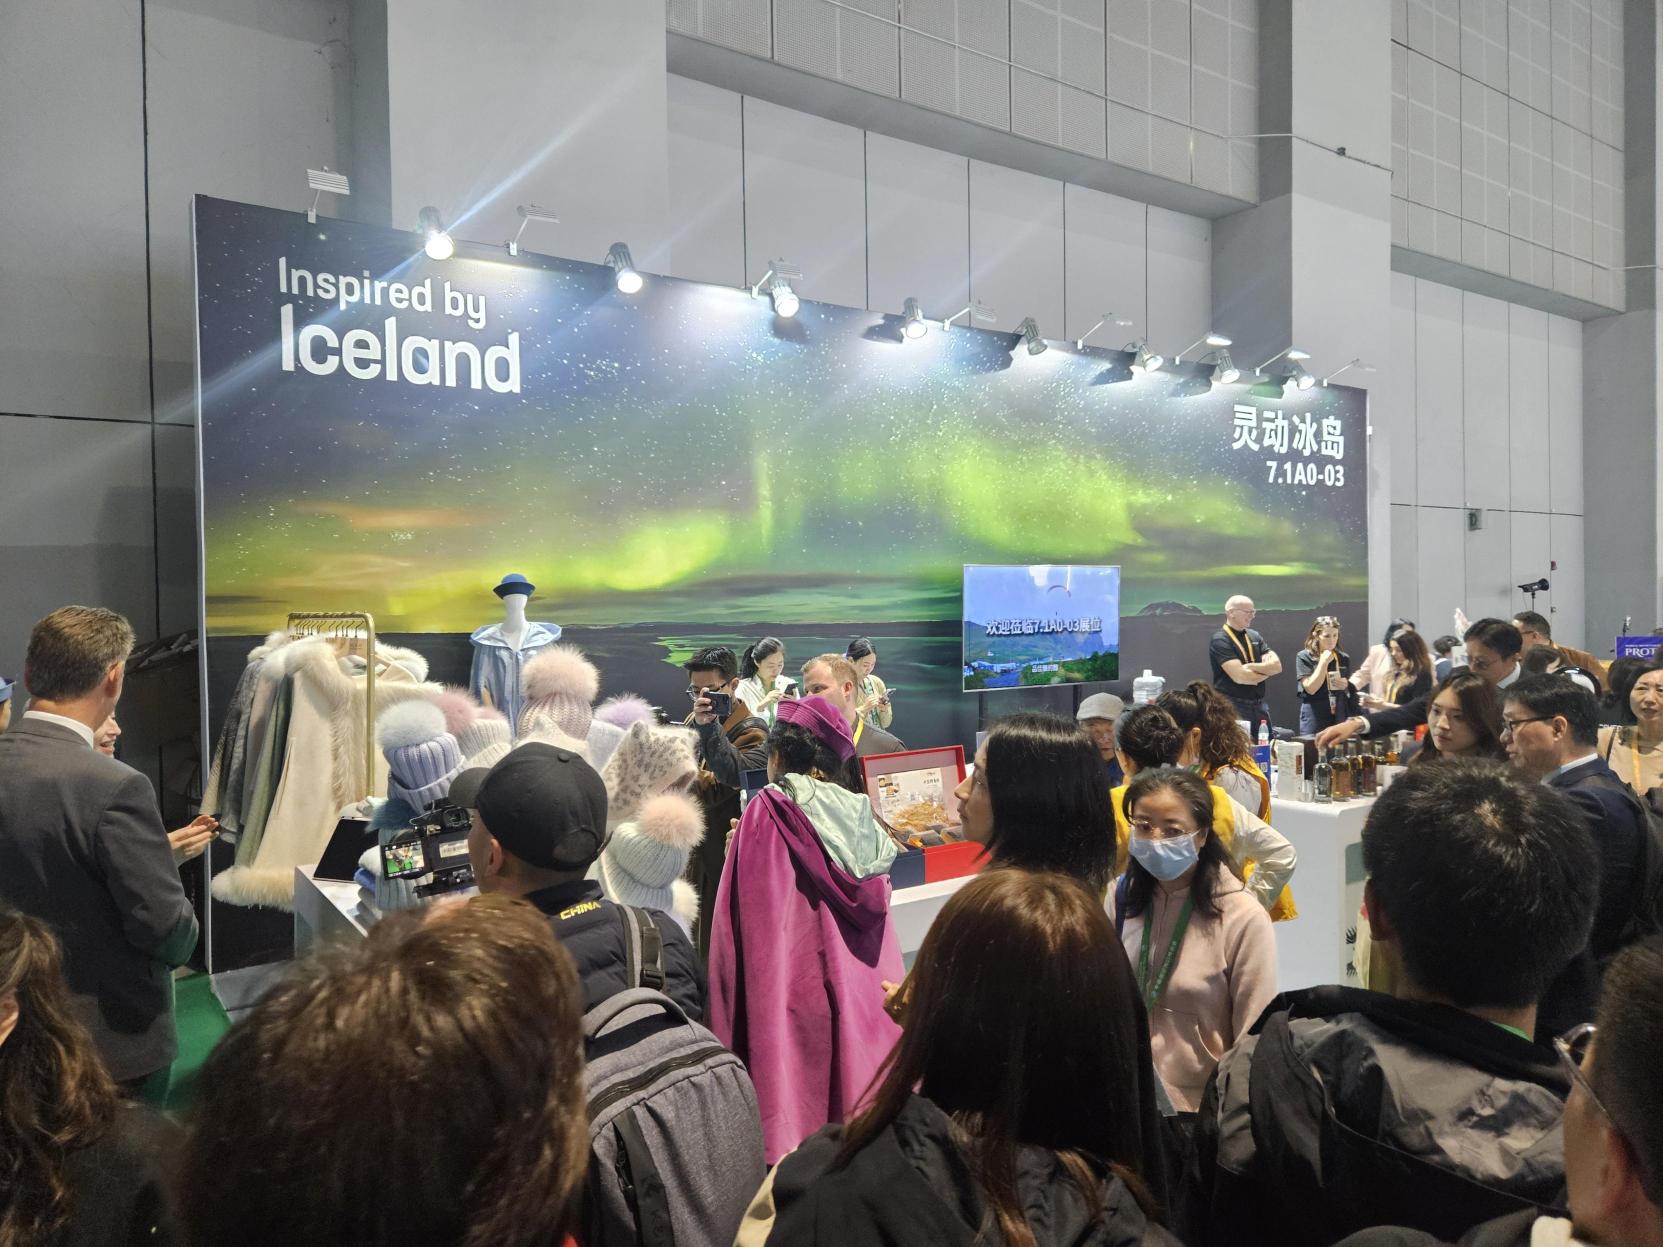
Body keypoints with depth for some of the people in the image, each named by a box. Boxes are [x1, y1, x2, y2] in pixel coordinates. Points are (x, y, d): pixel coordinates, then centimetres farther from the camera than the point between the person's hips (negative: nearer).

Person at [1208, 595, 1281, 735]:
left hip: (1259, 706, 7)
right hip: (1233, 708, -7)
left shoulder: (1255, 636, 12)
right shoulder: (1220, 640, -11)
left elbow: (1277, 666, 2)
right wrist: (1266, 670, -3)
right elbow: (1240, 676, -20)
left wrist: (1252, 667, -16)